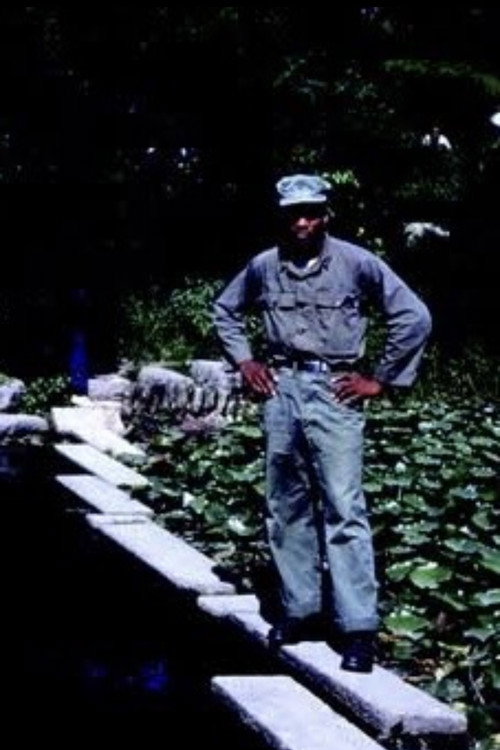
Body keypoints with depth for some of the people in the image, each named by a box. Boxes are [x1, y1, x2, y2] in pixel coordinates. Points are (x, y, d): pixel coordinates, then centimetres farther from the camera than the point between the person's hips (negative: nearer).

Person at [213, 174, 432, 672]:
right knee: (287, 508, 10)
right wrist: (244, 362, 12)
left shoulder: (356, 263, -6)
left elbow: (414, 317, -5)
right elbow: (225, 310, 24)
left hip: (334, 392, -4)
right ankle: (299, 608, 22)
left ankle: (358, 627, -5)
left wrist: (380, 379, -4)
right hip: (282, 390, 4)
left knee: (343, 510, -7)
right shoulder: (263, 267, 6)